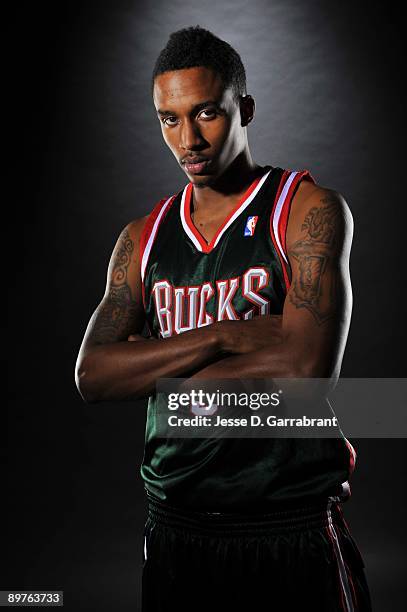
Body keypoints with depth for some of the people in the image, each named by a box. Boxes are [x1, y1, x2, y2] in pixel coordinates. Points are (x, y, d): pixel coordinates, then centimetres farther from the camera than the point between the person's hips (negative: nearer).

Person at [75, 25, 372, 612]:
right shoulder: (143, 238, 6)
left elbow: (308, 368, -20)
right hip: (176, 529, 4)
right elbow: (91, 375, -5)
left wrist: (159, 379, -9)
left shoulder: (309, 210, -8)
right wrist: (225, 334, -17)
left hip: (293, 527, -4)